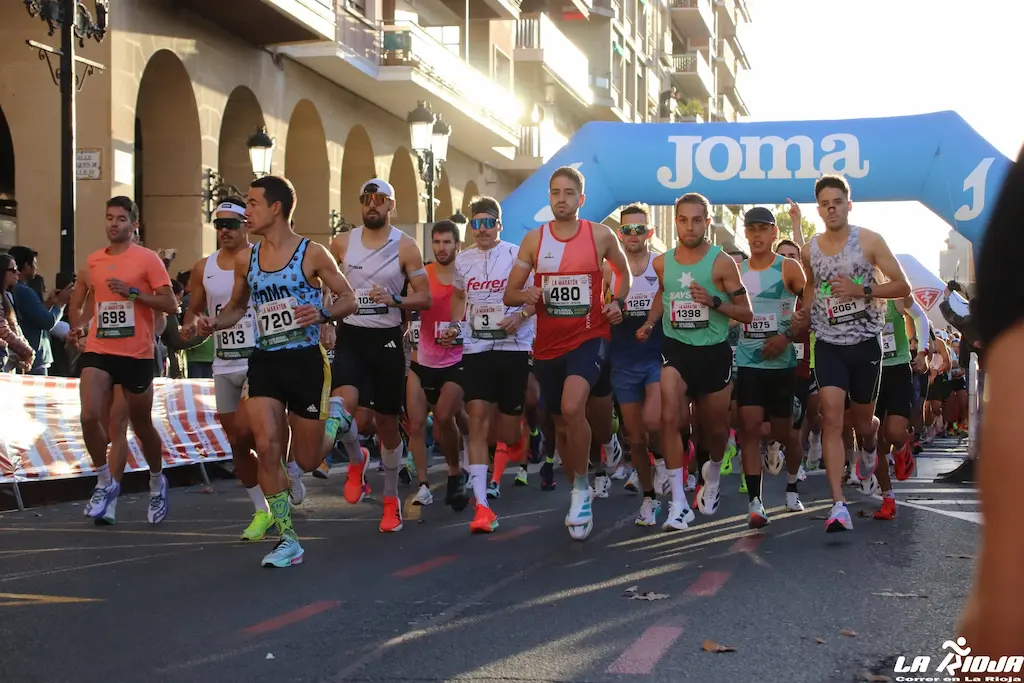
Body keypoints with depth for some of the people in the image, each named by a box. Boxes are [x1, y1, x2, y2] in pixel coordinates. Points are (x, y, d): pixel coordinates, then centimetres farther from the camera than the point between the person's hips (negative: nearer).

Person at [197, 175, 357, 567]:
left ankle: (334, 421, 40)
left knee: (307, 460, 4)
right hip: (265, 362, 3)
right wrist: (215, 323, 1)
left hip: (306, 360, -3)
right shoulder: (245, 259, 8)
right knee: (267, 446, -13)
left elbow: (349, 299, -1)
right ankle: (287, 540, -2)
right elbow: (237, 306, 22)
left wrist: (323, 314, -22)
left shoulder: (312, 254, -5)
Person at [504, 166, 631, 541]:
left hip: (589, 337, -3)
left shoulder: (601, 235, -3)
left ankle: (581, 488, -9)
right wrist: (526, 295, -18)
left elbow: (623, 271, 16)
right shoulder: (534, 239, 1)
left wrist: (617, 302, -2)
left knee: (572, 409, -28)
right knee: (561, 425, 14)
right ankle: (580, 496, 34)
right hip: (548, 344, 4)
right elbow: (509, 294, 4)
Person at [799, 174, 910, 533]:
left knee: (861, 419, 13)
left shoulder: (869, 241, -6)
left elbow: (902, 286, -6)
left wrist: (861, 290, -19)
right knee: (831, 418, -13)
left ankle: (869, 446, 53)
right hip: (828, 344, 1)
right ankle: (838, 504, -18)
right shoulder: (809, 250, 4)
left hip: (865, 343, -1)